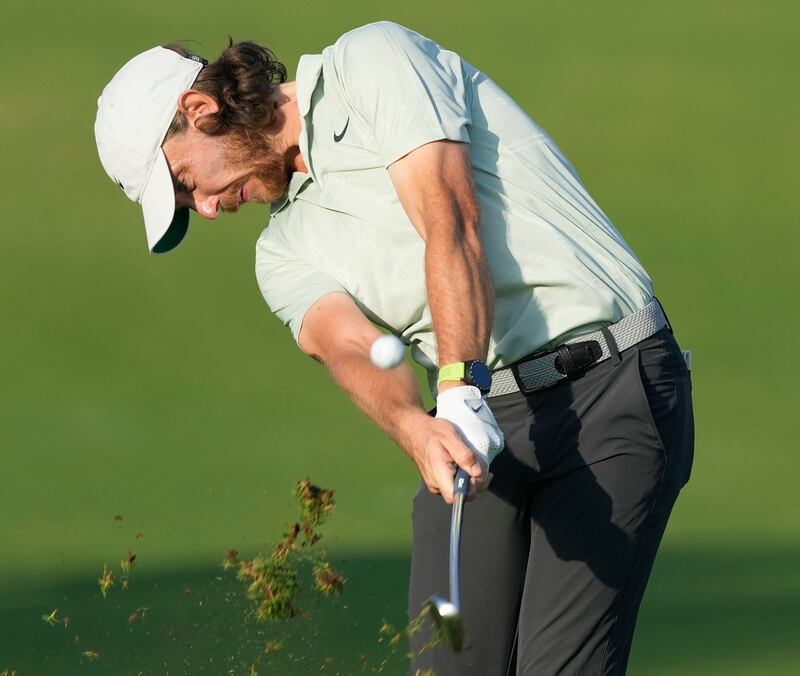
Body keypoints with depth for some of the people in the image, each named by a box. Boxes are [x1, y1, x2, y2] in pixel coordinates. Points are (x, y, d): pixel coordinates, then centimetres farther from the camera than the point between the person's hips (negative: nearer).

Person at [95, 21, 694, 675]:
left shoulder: (375, 60, 0)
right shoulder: (286, 253, 15)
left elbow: (451, 222, -14)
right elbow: (348, 347, -7)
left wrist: (461, 390, -27)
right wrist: (416, 430, -30)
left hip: (610, 383, -6)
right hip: (484, 424, 6)